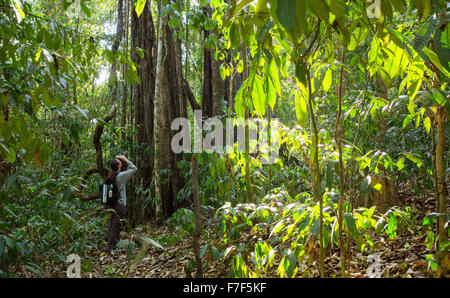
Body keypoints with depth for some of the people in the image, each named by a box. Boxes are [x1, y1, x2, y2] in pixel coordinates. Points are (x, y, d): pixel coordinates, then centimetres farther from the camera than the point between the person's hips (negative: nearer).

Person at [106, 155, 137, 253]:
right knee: (115, 226, -5)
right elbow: (134, 168, -6)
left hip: (113, 204, 8)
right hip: (120, 204, -8)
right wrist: (125, 159, -2)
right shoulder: (120, 176, -14)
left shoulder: (111, 176, 5)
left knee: (112, 226, 13)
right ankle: (111, 248, -4)